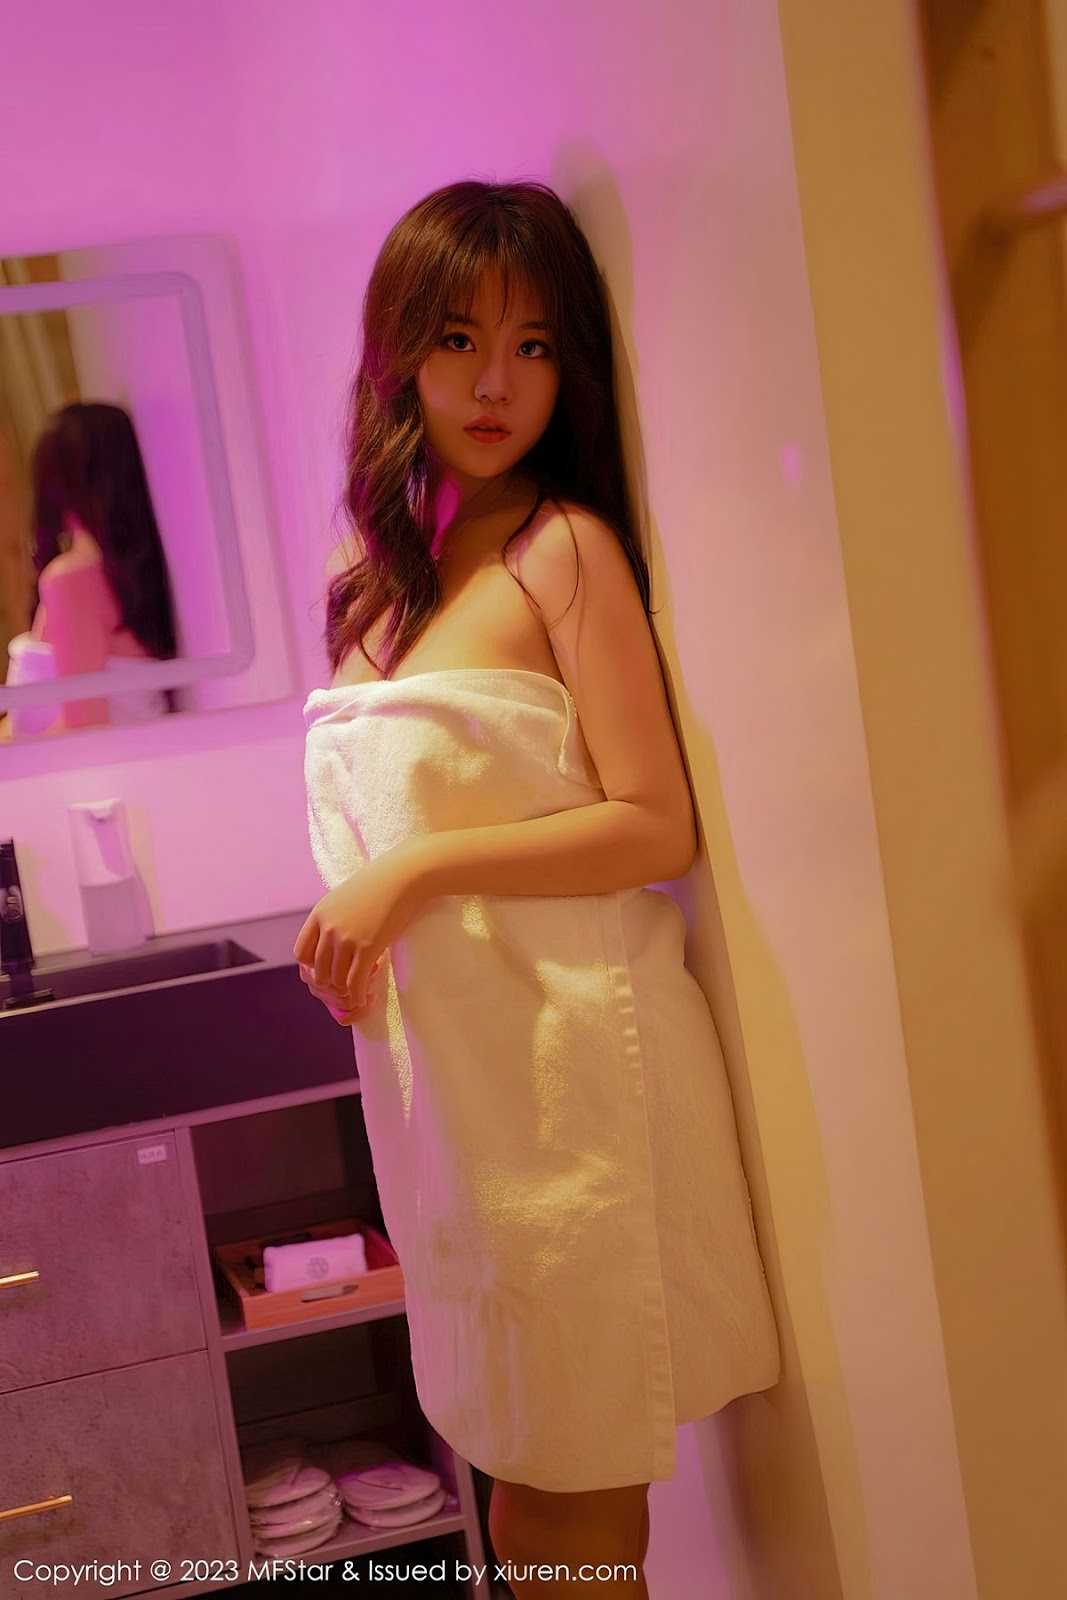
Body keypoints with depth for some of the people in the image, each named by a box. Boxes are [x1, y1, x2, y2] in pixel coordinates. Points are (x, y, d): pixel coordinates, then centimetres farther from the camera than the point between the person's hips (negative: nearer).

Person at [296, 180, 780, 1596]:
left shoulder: (565, 547, -9)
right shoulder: (384, 563, 11)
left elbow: (656, 828, -15)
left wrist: (418, 872, -18)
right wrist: (350, 932, 6)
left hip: (568, 1047, -6)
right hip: (430, 1049, 7)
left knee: (574, 1482, 4)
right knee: (509, 1465, 15)